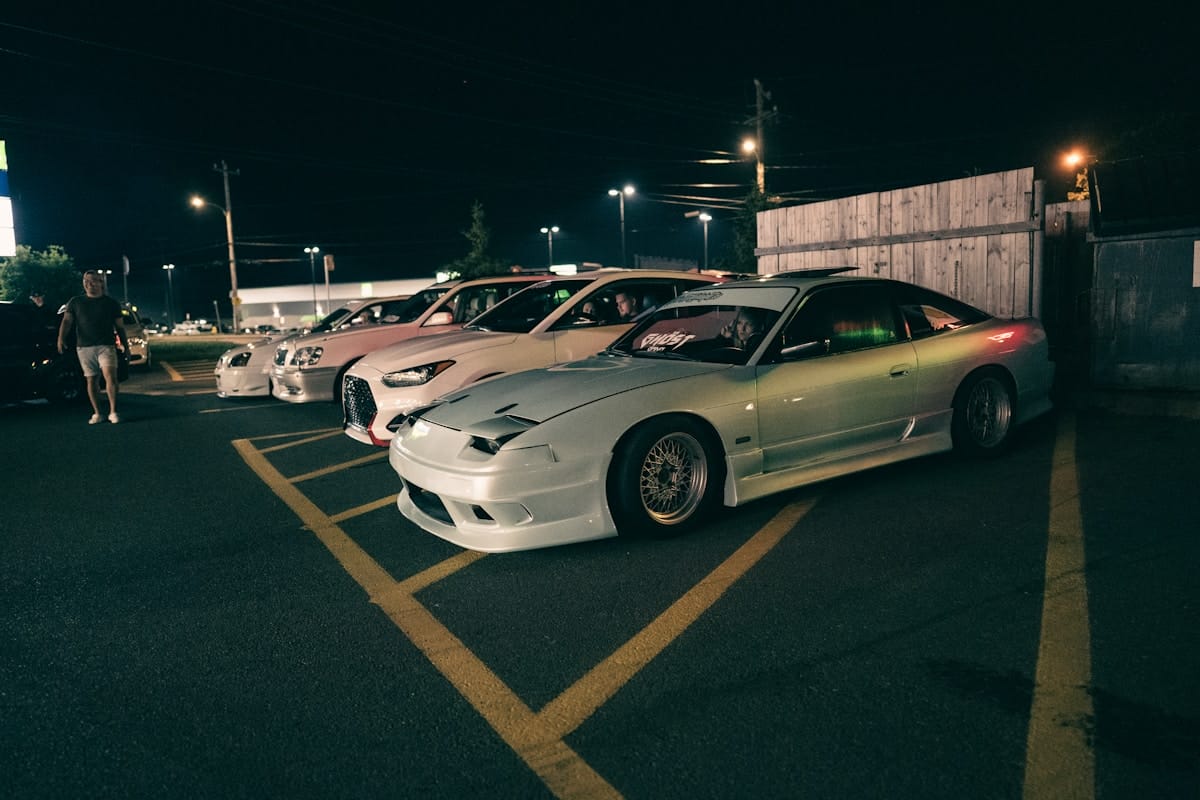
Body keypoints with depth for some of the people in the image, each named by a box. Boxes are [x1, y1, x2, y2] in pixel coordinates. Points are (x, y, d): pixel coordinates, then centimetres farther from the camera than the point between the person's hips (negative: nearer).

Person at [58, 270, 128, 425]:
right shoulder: (75, 302, 10)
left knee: (110, 376, -18)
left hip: (106, 346, -2)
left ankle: (113, 412, -10)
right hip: (84, 347, 2)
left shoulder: (111, 303, 9)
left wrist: (126, 346, 9)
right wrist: (61, 338, -17)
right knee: (91, 380, 5)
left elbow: (120, 327, 12)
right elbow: (67, 321, 0)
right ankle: (97, 414, 13)